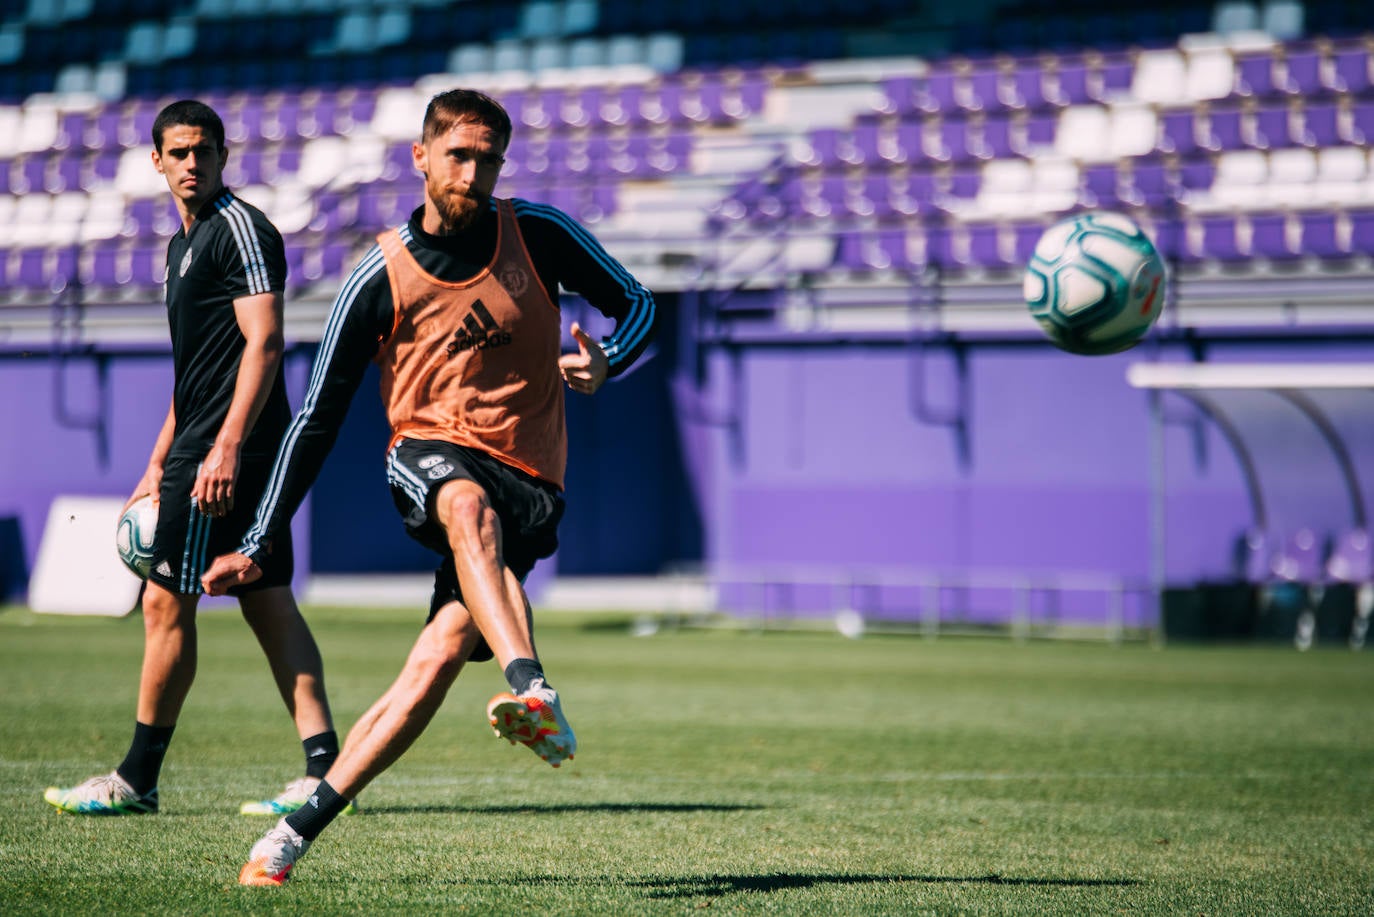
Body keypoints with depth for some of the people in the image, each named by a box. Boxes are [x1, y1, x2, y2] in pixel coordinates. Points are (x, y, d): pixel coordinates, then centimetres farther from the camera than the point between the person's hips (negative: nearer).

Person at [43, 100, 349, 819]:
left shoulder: (240, 228, -9)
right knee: (268, 605, 4)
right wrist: (158, 465, 25)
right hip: (204, 451, 10)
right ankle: (322, 769, 0)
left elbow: (263, 343, -18)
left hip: (226, 454, -10)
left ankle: (137, 779, 2)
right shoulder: (183, 242, 22)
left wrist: (225, 447, -24)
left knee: (166, 604, -5)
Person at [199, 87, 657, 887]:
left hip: (528, 481, 0)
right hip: (430, 455, 0)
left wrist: (606, 362, -14)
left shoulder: (538, 234, 1)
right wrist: (260, 548, 1)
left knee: (443, 652, -19)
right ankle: (538, 696, -56)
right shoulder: (380, 279, -1)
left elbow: (637, 307, 11)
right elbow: (318, 420, 4)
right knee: (469, 505, -39)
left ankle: (301, 828, -17)